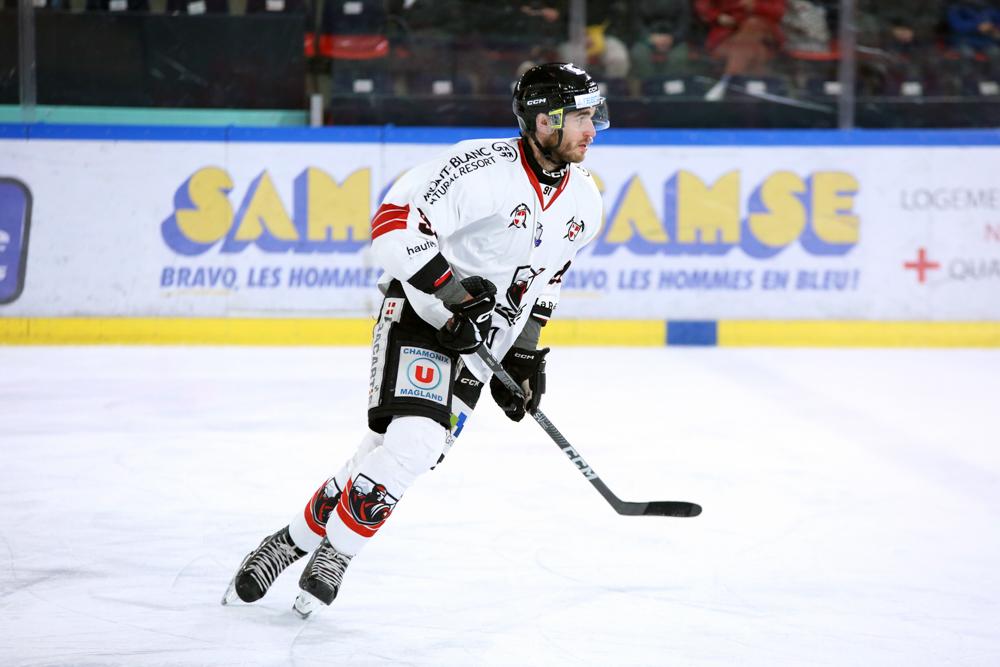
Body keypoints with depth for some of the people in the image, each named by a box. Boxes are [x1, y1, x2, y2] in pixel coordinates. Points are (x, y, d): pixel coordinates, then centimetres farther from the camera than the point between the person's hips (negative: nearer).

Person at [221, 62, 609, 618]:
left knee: (412, 455, -4)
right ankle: (289, 543, -8)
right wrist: (449, 298, -27)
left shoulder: (584, 202, 3)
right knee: (410, 438, -22)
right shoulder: (485, 169, -21)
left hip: (479, 346, 7)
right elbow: (395, 222, -22)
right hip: (419, 319, -7)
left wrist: (526, 353, 13)